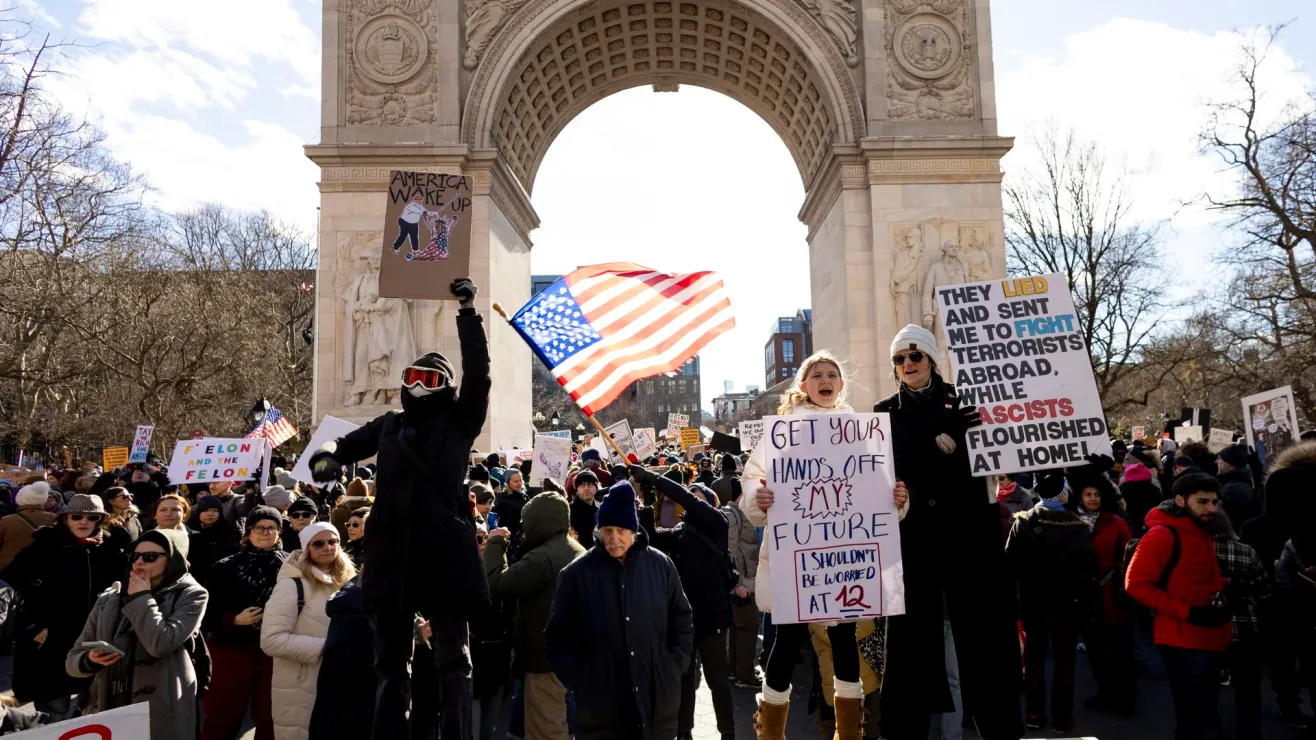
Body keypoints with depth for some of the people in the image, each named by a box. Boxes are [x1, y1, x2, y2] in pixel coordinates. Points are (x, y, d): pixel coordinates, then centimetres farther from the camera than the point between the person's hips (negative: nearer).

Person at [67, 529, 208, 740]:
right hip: (107, 716, 4)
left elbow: (160, 644, -18)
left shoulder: (190, 596, -3)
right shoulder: (109, 600, 9)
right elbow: (73, 659, 14)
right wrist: (91, 660, -7)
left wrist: (142, 598, -8)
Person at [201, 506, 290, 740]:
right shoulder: (227, 567, 0)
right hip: (233, 651, 0)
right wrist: (235, 620, -16)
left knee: (270, 719, 12)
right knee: (223, 718, 10)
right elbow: (209, 613, 0)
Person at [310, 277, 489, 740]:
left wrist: (468, 312, -8)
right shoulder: (388, 424, 17)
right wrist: (327, 456, -5)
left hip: (445, 549, -4)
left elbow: (477, 374, -4)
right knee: (391, 658, 13)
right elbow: (347, 444, 20)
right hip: (393, 552, 4)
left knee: (452, 658, 6)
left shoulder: (459, 422, 6)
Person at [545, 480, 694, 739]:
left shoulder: (661, 565, 0)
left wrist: (674, 666, 2)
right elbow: (557, 637, 2)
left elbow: (682, 620, 10)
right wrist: (578, 681, -5)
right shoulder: (577, 573, -4)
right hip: (600, 709, -1)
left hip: (659, 704, 2)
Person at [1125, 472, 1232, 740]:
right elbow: (1136, 584, -21)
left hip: (1210, 640, 9)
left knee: (1206, 718, 21)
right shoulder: (1162, 535, -16)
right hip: (1184, 642, -9)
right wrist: (1187, 612, -23)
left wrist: (1222, 597, 6)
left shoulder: (1203, 533, 13)